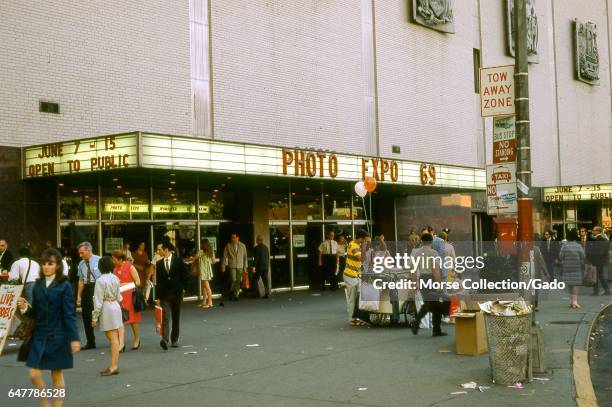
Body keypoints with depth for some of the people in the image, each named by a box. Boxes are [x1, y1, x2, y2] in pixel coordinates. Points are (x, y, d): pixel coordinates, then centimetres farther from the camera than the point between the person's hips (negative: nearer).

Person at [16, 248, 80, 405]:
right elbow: (35, 313, 10)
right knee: (34, 375, 0)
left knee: (57, 374, 8)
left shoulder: (64, 286, -7)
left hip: (58, 336, -4)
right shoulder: (38, 286, 6)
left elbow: (70, 314, -10)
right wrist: (25, 307, -11)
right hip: (39, 335, 4)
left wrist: (74, 338, -15)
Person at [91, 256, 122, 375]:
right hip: (116, 307, 7)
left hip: (106, 309, -7)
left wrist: (94, 317, -9)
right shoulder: (115, 278, 6)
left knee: (113, 338, -6)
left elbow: (98, 301, -14)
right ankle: (113, 365, 17)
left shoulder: (100, 280, -14)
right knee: (113, 337, 12)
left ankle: (114, 366, -3)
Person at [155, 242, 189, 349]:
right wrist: (158, 297, 5)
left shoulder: (178, 260, -1)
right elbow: (158, 280, 8)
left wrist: (182, 288, -1)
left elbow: (186, 275, 3)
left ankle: (174, 339, 16)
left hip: (177, 293, -1)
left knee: (176, 317, 7)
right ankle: (165, 339, -24)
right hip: (164, 294, 1)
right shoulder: (159, 263, 7)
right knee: (165, 317, -12)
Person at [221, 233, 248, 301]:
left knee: (238, 281, -1)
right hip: (232, 266, -2)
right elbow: (225, 256, 3)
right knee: (233, 280, -12)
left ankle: (236, 295, 10)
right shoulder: (228, 246, 2)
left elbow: (245, 257, 10)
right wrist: (223, 266, 1)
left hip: (240, 267, 2)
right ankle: (231, 293, 9)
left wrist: (245, 267, 8)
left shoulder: (242, 246, 7)